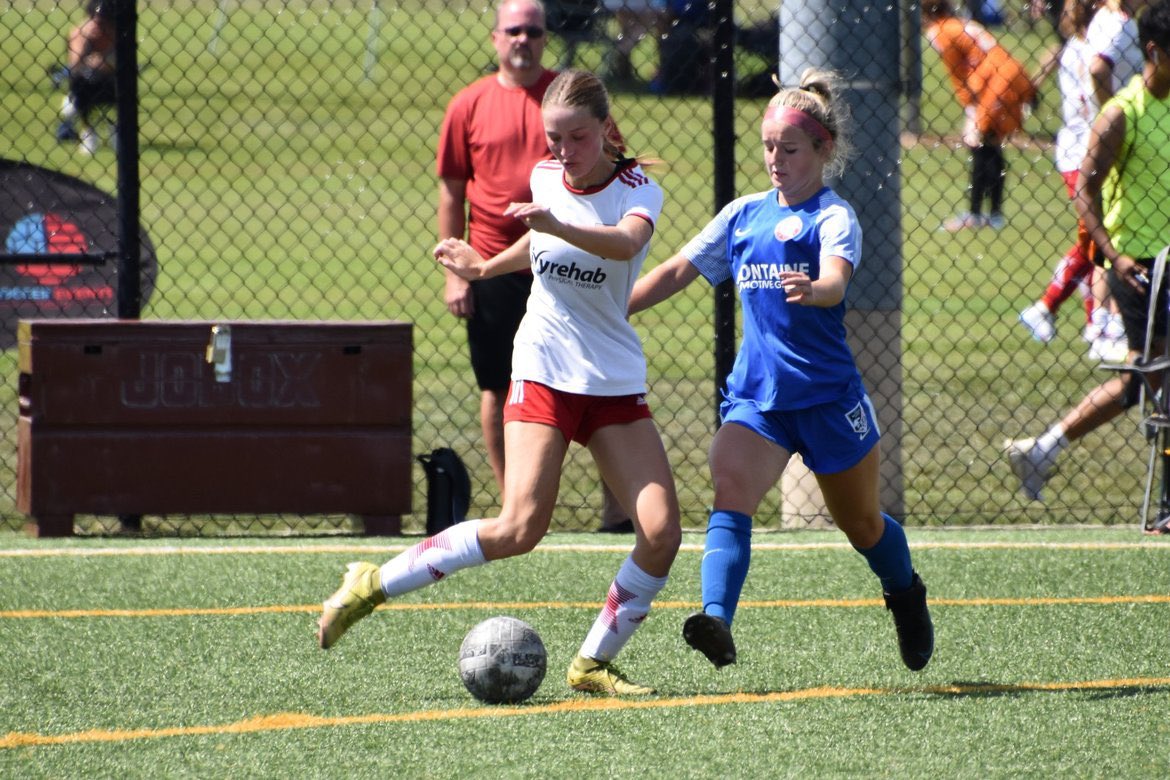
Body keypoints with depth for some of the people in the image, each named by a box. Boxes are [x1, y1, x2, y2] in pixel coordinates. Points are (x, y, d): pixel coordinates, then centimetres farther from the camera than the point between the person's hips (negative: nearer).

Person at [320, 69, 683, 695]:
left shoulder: (637, 191, -10)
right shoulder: (544, 179, 1)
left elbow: (626, 243, -35)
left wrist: (559, 227, -51)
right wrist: (486, 267, 28)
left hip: (616, 384, 0)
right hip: (542, 375, 0)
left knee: (661, 533, -13)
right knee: (521, 527, -19)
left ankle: (594, 664, 4)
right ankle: (373, 585, -8)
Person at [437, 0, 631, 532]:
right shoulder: (469, 106, 5)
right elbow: (451, 194, 7)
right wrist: (455, 273, 1)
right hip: (495, 268, 1)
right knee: (497, 389, 4)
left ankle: (616, 508, 3)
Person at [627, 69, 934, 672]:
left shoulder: (832, 216, -8)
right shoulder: (743, 214, 8)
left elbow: (835, 280, -29)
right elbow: (678, 270, 16)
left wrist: (812, 290, -52)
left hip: (828, 394, -3)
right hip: (755, 393, 3)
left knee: (861, 524, 14)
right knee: (730, 493, -25)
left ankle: (907, 597, 45)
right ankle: (716, 619, -41)